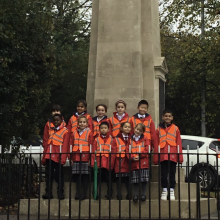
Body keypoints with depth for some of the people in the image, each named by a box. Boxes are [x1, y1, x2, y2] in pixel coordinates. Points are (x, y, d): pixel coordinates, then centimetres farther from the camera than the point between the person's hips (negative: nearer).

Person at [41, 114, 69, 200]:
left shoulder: (65, 131, 0)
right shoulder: (51, 131, 16)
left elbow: (65, 146, -7)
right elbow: (47, 144, 17)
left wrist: (63, 158, -16)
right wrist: (44, 157, 12)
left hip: (58, 157, -5)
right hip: (49, 156, 5)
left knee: (59, 176, 1)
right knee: (49, 175, 6)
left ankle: (60, 193, 7)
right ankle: (48, 193, 11)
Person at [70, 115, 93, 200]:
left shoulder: (89, 133, 1)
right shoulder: (74, 133, 11)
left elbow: (91, 146, -2)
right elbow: (71, 145, 11)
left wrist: (90, 158, -7)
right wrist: (71, 158, 6)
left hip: (85, 157, -3)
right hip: (76, 157, 3)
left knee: (85, 176, 0)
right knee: (77, 176, 6)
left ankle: (84, 193, 6)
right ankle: (78, 193, 12)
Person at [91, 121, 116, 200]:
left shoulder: (111, 140, 6)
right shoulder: (97, 139, 8)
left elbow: (113, 153, 1)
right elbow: (93, 152, 2)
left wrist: (111, 164, -8)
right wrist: (93, 163, -7)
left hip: (107, 164, 0)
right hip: (98, 163, 0)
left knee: (108, 179, 6)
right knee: (97, 179, 3)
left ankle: (109, 194, 16)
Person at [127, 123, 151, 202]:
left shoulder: (145, 139, 7)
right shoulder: (130, 140, 11)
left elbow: (147, 150, -3)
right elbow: (128, 151, 4)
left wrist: (139, 156, -14)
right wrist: (132, 157, -13)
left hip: (143, 162, -1)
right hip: (134, 163, 1)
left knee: (144, 180, 0)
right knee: (135, 180, 2)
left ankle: (143, 194, 10)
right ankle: (135, 194, 9)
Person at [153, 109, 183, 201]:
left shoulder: (175, 129, 6)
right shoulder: (159, 129, 7)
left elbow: (179, 143, 4)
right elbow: (156, 144, 5)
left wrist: (180, 157, -1)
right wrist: (156, 158, 0)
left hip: (173, 155, 0)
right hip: (163, 155, 0)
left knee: (172, 173, 6)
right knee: (163, 174, 4)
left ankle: (172, 191, 14)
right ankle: (164, 191, 14)